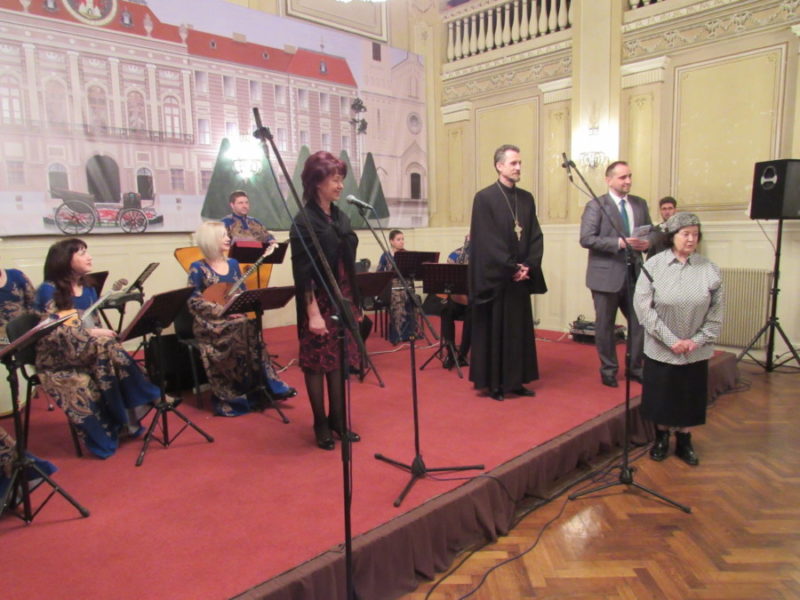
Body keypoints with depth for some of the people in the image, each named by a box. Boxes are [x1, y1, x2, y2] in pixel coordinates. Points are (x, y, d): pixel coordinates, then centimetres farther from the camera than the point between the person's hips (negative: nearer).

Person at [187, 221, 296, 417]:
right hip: (209, 322, -5)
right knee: (241, 329, -32)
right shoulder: (198, 268, -4)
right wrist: (223, 310, -22)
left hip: (235, 319, 5)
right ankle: (232, 397, -23)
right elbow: (194, 301, -12)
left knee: (251, 328, -27)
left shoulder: (233, 263, 13)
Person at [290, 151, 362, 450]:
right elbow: (303, 273, -16)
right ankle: (321, 425, 17)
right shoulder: (304, 221, -12)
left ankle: (338, 419, 24)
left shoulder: (340, 217, 10)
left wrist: (355, 303, 14)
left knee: (340, 360, 12)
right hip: (319, 302, -7)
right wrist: (313, 312, -20)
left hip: (343, 300, 7)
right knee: (317, 362, 4)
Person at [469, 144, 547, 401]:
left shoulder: (527, 198, 11)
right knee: (494, 329, 2)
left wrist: (528, 266, -8)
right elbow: (487, 241, -14)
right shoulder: (484, 198, -8)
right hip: (494, 277, -6)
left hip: (521, 276, 6)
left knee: (519, 328, 10)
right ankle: (493, 383, 13)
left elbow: (535, 236, 7)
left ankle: (515, 381, 21)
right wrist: (511, 268, -15)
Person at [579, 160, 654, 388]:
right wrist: (619, 243, -23)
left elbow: (651, 232, 16)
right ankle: (609, 370, 21)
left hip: (635, 273, 5)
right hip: (607, 275, -4)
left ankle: (635, 368, 24)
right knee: (605, 325, 6)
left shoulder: (640, 204, 11)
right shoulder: (596, 205, -6)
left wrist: (648, 242, -7)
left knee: (640, 322, 7)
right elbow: (586, 239, -15)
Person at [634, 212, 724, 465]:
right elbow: (643, 306, -12)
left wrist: (698, 340, -8)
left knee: (689, 397, 13)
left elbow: (717, 310, 0)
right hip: (660, 349, -1)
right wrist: (671, 340, -14)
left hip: (696, 351, 1)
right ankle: (661, 438, 33)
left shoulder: (709, 269, -4)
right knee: (661, 395, 11)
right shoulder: (653, 265, -8)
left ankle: (684, 441, 33)